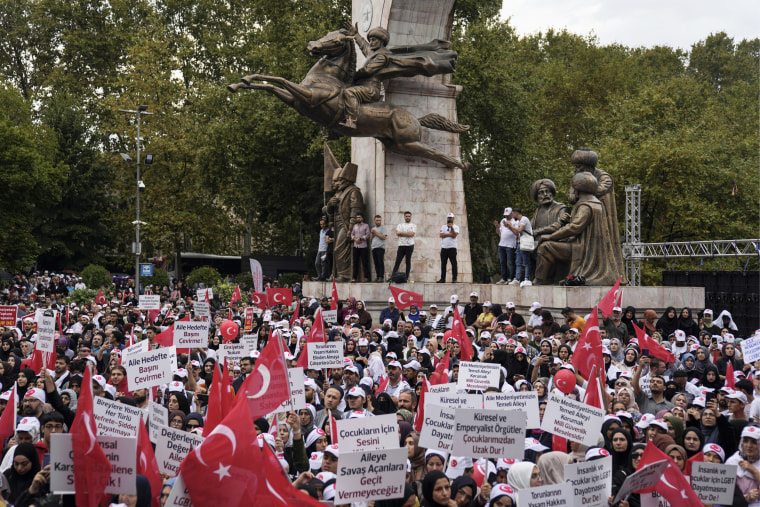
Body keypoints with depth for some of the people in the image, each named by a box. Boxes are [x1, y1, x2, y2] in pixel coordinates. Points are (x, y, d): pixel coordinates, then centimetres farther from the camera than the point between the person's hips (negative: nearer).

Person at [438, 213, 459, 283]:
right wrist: (450, 234, -8)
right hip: (444, 248, 3)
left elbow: (454, 235, -11)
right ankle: (442, 279, 8)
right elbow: (441, 235, -2)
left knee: (454, 263, -8)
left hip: (452, 248, -3)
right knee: (443, 264, 3)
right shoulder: (443, 227, 16)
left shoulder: (456, 227, 6)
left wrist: (451, 228, -18)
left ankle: (454, 278, -5)